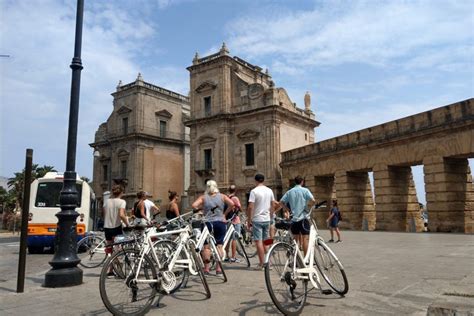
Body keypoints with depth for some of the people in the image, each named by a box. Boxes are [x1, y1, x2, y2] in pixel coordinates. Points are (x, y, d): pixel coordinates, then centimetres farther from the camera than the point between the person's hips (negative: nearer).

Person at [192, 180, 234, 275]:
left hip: (207, 223, 0)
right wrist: (225, 213, 3)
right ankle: (218, 268, 7)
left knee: (206, 246, 7)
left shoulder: (203, 197, 3)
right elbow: (231, 204, -8)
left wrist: (201, 209, 4)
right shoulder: (222, 196, 5)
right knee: (219, 245, 6)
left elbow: (194, 205, -11)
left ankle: (206, 268, 8)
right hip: (220, 222, 0)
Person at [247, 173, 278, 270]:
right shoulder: (269, 190, 6)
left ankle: (261, 264, -1)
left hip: (257, 220, -6)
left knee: (258, 241, -2)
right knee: (265, 241, 16)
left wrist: (249, 220, -8)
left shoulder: (254, 191, -12)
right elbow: (273, 205, 13)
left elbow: (250, 207, -16)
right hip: (267, 219, 6)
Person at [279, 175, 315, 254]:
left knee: (296, 239, 12)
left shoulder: (289, 192, 9)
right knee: (305, 238, -4)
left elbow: (281, 202, 4)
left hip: (294, 218, 4)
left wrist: (287, 210, 15)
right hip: (303, 217, -4)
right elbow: (313, 200, -16)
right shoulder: (305, 190, -3)